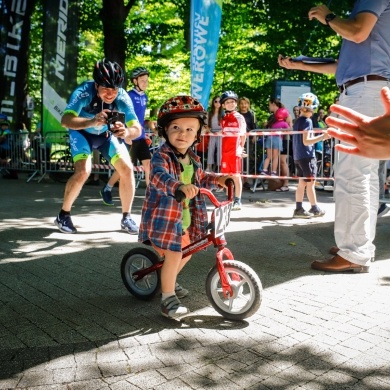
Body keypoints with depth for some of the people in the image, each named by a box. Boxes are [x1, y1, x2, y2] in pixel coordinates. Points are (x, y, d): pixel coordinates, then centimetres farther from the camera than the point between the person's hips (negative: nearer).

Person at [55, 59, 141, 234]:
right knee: (83, 172, -23)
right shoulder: (84, 91, -35)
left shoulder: (122, 97, -28)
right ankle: (63, 215, 0)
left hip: (107, 134, 3)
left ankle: (126, 218, 5)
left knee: (127, 169, -12)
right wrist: (92, 122, -64)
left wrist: (126, 132, -56)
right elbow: (65, 120, -47)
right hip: (82, 133, -3)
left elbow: (137, 128, -32)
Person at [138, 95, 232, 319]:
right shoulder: (162, 156, -19)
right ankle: (168, 299, 1)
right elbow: (160, 177, -39)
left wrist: (218, 179, 5)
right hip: (164, 217, -9)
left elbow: (201, 179, 23)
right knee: (173, 254, -14)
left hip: (186, 219, 9)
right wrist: (180, 187, -57)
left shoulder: (193, 159, 7)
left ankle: (169, 282, 45)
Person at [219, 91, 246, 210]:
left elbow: (243, 135, 0)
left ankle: (237, 201, 4)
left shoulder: (239, 118, -2)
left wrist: (240, 148, -4)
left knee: (236, 176, -2)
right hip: (225, 151, 5)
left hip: (235, 151, -5)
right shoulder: (223, 119, 12)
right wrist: (222, 150, 9)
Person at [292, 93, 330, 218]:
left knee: (302, 183, 9)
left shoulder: (297, 121, 13)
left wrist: (319, 137, 21)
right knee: (310, 183, 1)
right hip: (307, 156, -8)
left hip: (298, 156, 8)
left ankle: (298, 209, 9)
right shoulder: (307, 121, -12)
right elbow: (306, 141, -18)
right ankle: (314, 209, 10)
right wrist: (322, 137, -17)